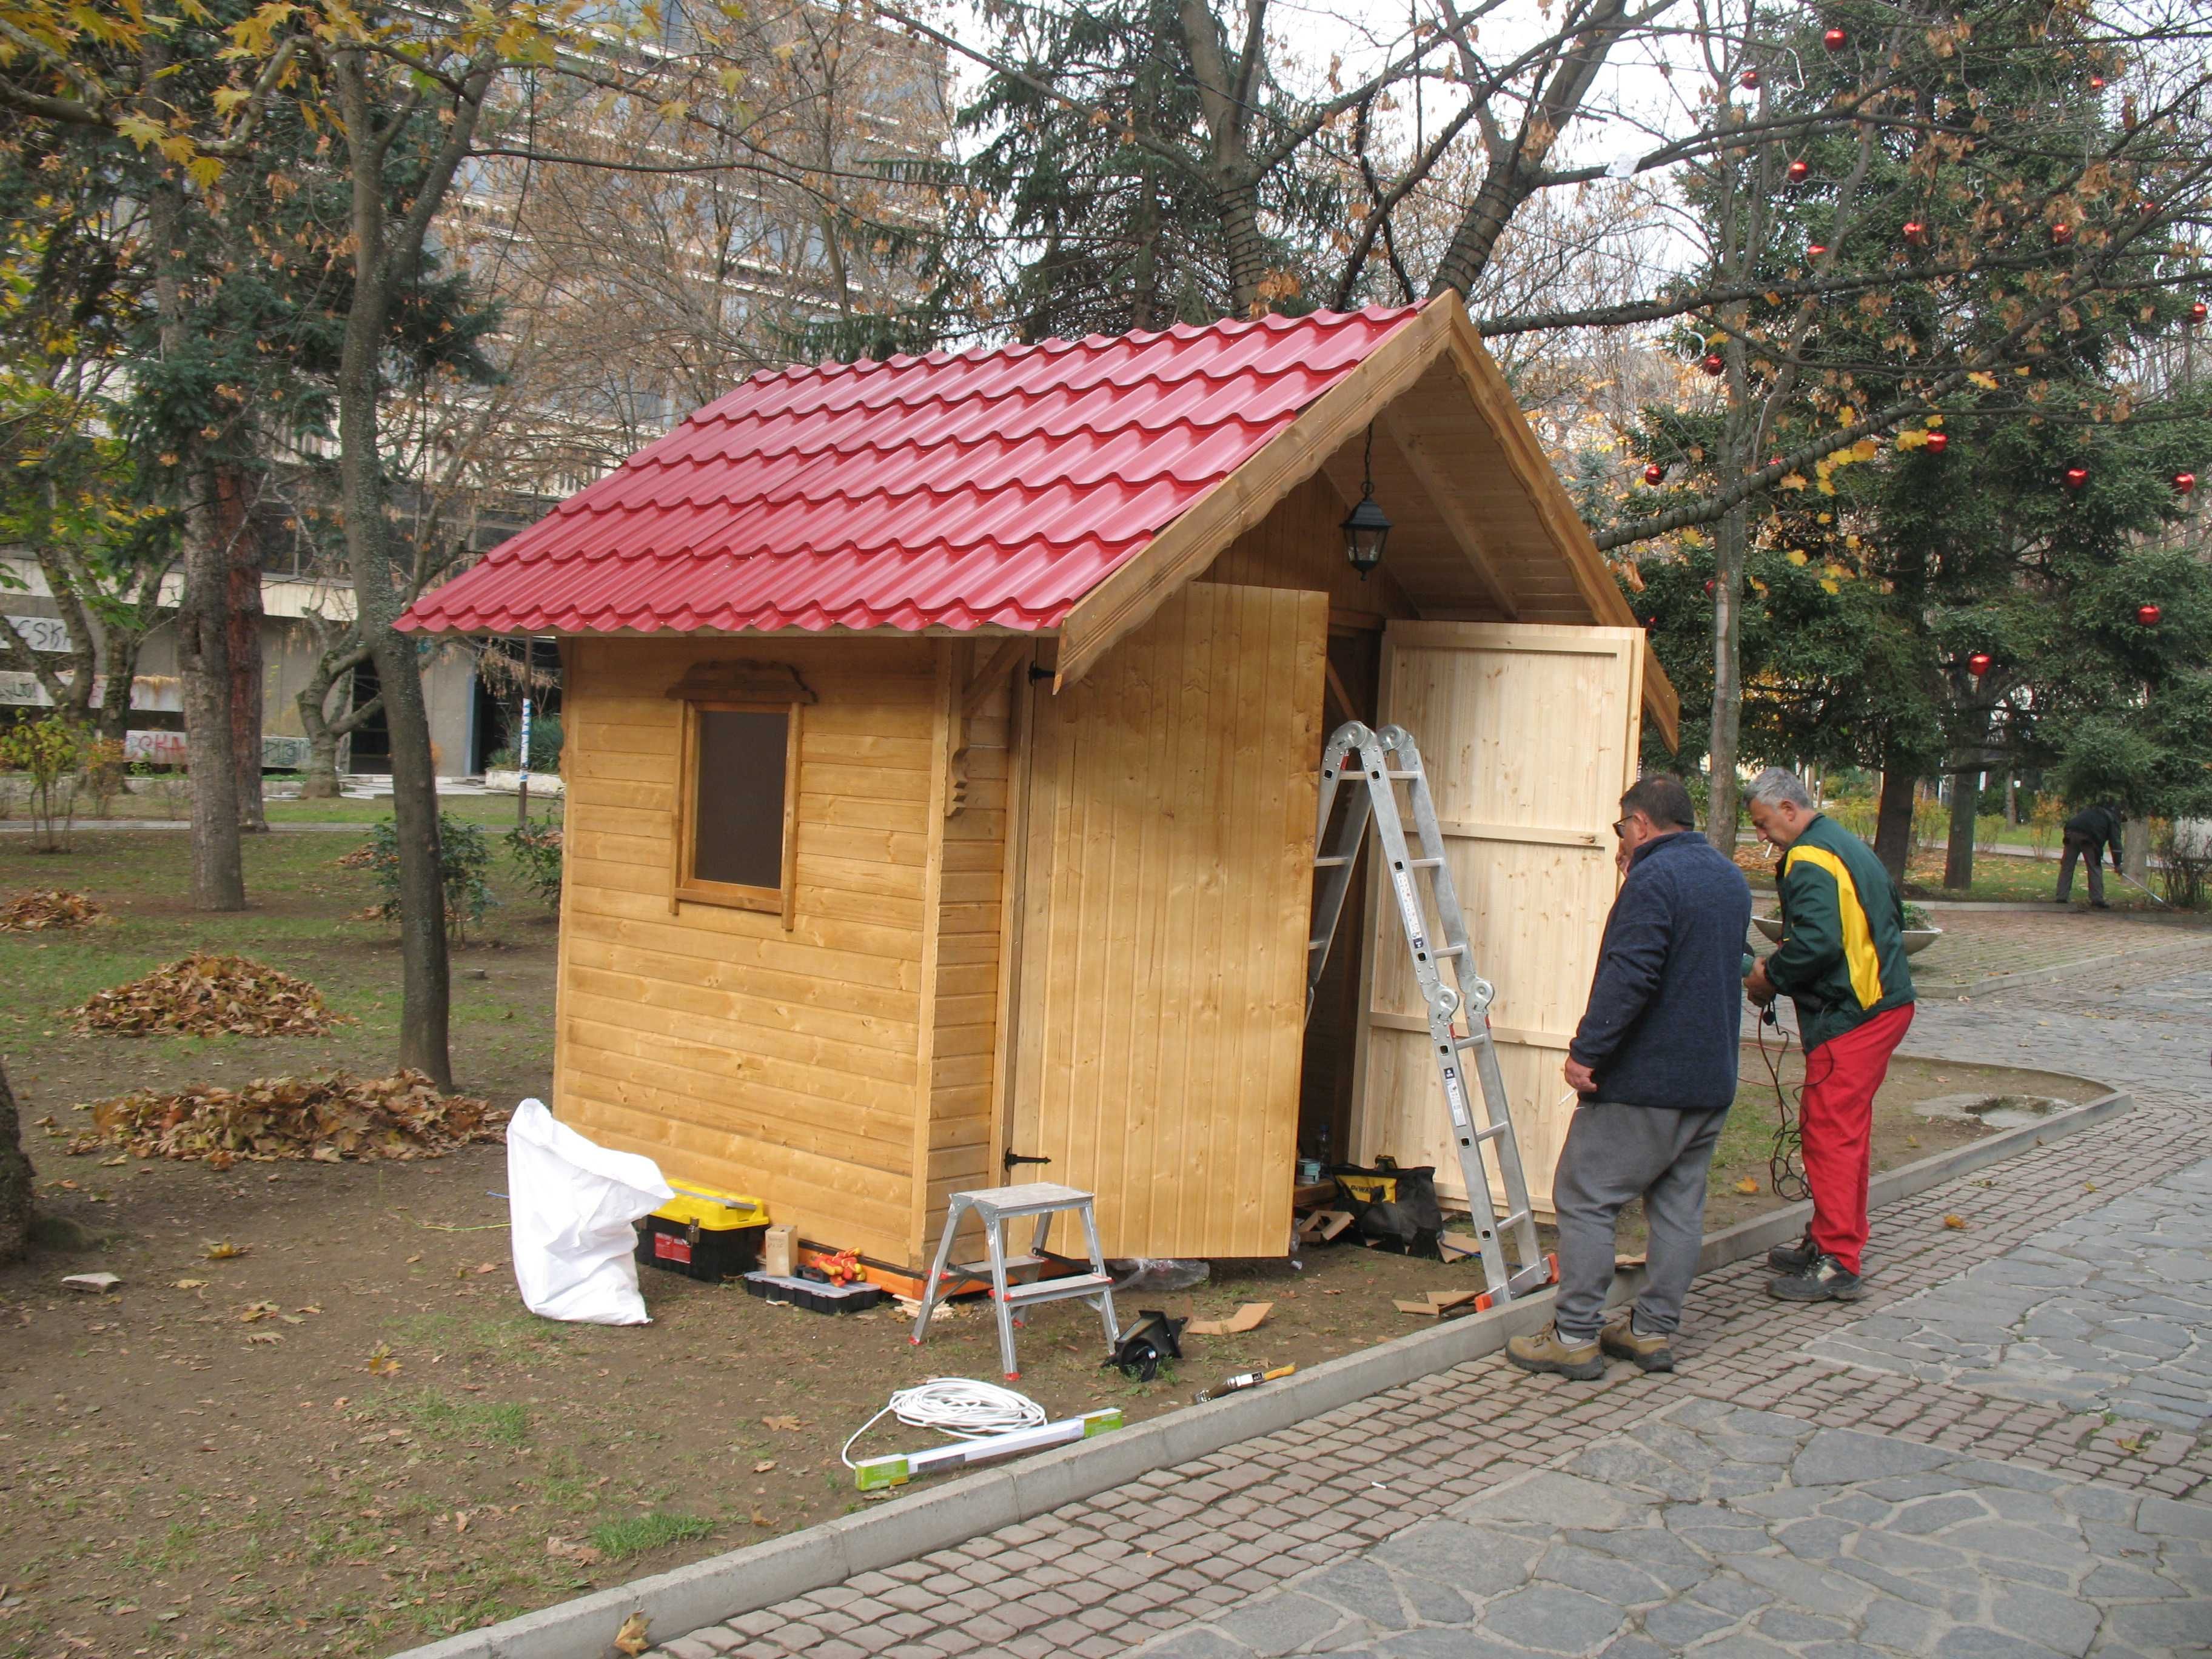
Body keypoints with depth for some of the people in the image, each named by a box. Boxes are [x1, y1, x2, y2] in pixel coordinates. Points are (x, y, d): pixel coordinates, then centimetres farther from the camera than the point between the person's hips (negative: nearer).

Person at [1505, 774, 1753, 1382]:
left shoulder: (1654, 878, -16)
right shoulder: (1732, 879, 14)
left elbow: (1630, 976, -25)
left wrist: (1586, 1051, -21)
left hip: (1643, 1081, -9)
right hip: (1712, 1081, 9)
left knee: (1585, 1199, -2)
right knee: (1679, 1206, 13)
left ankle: (1575, 1336, 0)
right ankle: (1655, 1331, 19)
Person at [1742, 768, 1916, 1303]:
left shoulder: (1810, 861, -16)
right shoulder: (1848, 845, 15)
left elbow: (1817, 942, -28)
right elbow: (1893, 918, 24)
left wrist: (1770, 977, -11)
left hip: (1850, 1018, -11)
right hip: (1883, 1003, 11)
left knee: (1829, 1130, -6)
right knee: (1847, 1127, 17)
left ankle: (1838, 1264, -3)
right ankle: (1836, 1239, 27)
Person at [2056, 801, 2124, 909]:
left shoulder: (2089, 809, 37)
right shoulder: (2112, 817, 20)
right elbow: (2115, 841, 13)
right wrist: (2117, 864, 13)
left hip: (2072, 831, 4)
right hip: (2089, 837, -4)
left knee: (2067, 867, 10)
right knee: (2095, 868, 7)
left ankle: (2061, 897, 9)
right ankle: (2097, 899, 4)